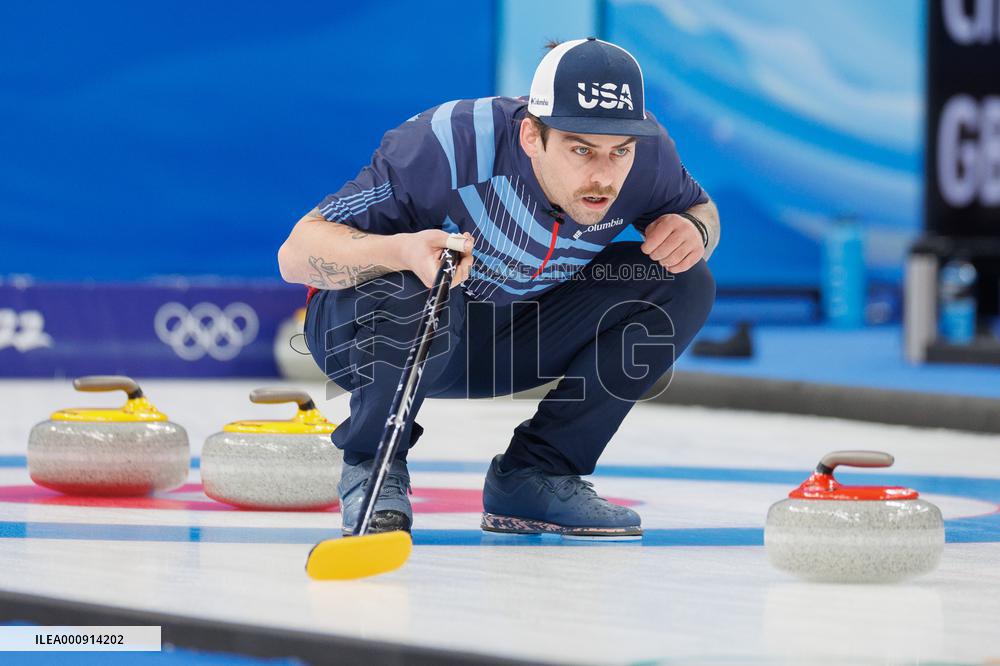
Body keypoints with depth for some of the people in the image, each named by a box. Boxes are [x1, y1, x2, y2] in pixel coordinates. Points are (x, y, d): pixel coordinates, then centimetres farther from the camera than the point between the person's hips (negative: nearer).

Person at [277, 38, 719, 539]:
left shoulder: (646, 152, -19)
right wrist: (402, 250, -51)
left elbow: (700, 209, 5)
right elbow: (296, 253, -32)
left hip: (508, 345, 5)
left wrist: (693, 228, -20)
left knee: (683, 284, -13)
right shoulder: (449, 145, -34)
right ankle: (371, 465, -9)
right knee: (414, 298, -41)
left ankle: (533, 475, -3)